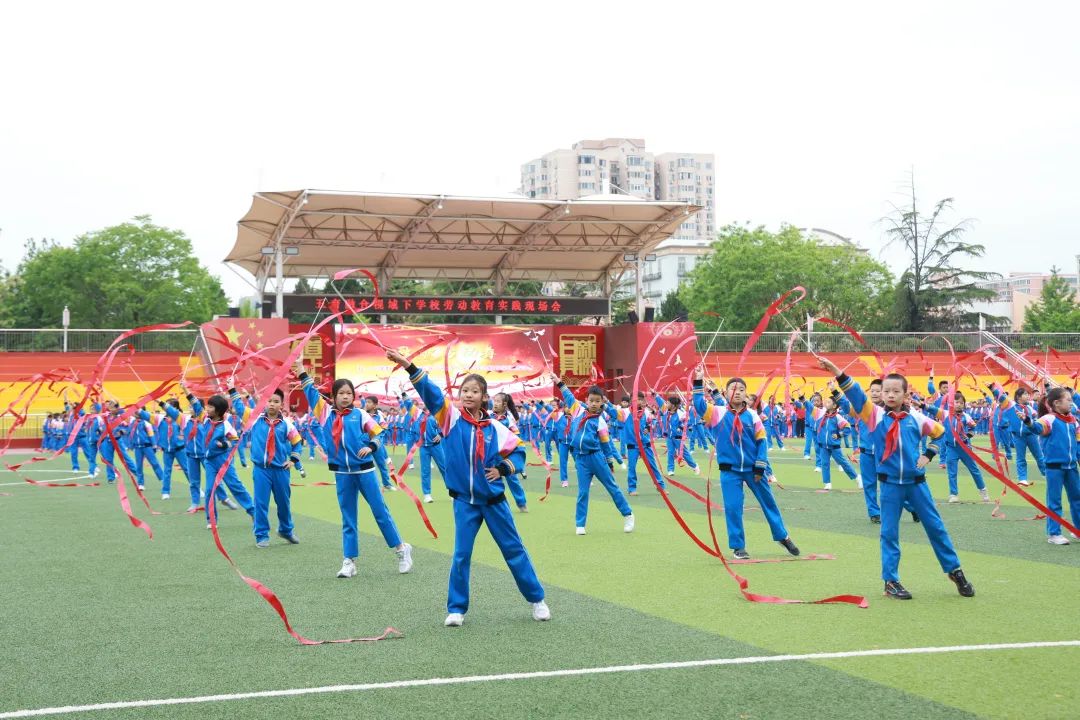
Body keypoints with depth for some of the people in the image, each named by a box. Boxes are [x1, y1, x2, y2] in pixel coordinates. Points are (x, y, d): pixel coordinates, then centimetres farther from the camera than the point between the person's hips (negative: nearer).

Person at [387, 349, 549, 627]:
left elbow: (519, 451, 5)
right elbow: (430, 393, -18)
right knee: (461, 555, 1)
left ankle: (537, 599, 22)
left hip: (493, 500, 1)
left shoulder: (495, 428, -5)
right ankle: (456, 609, 14)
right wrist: (408, 366, -30)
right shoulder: (451, 418, -6)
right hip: (464, 501, 0)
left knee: (514, 550, 9)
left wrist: (503, 469, -14)